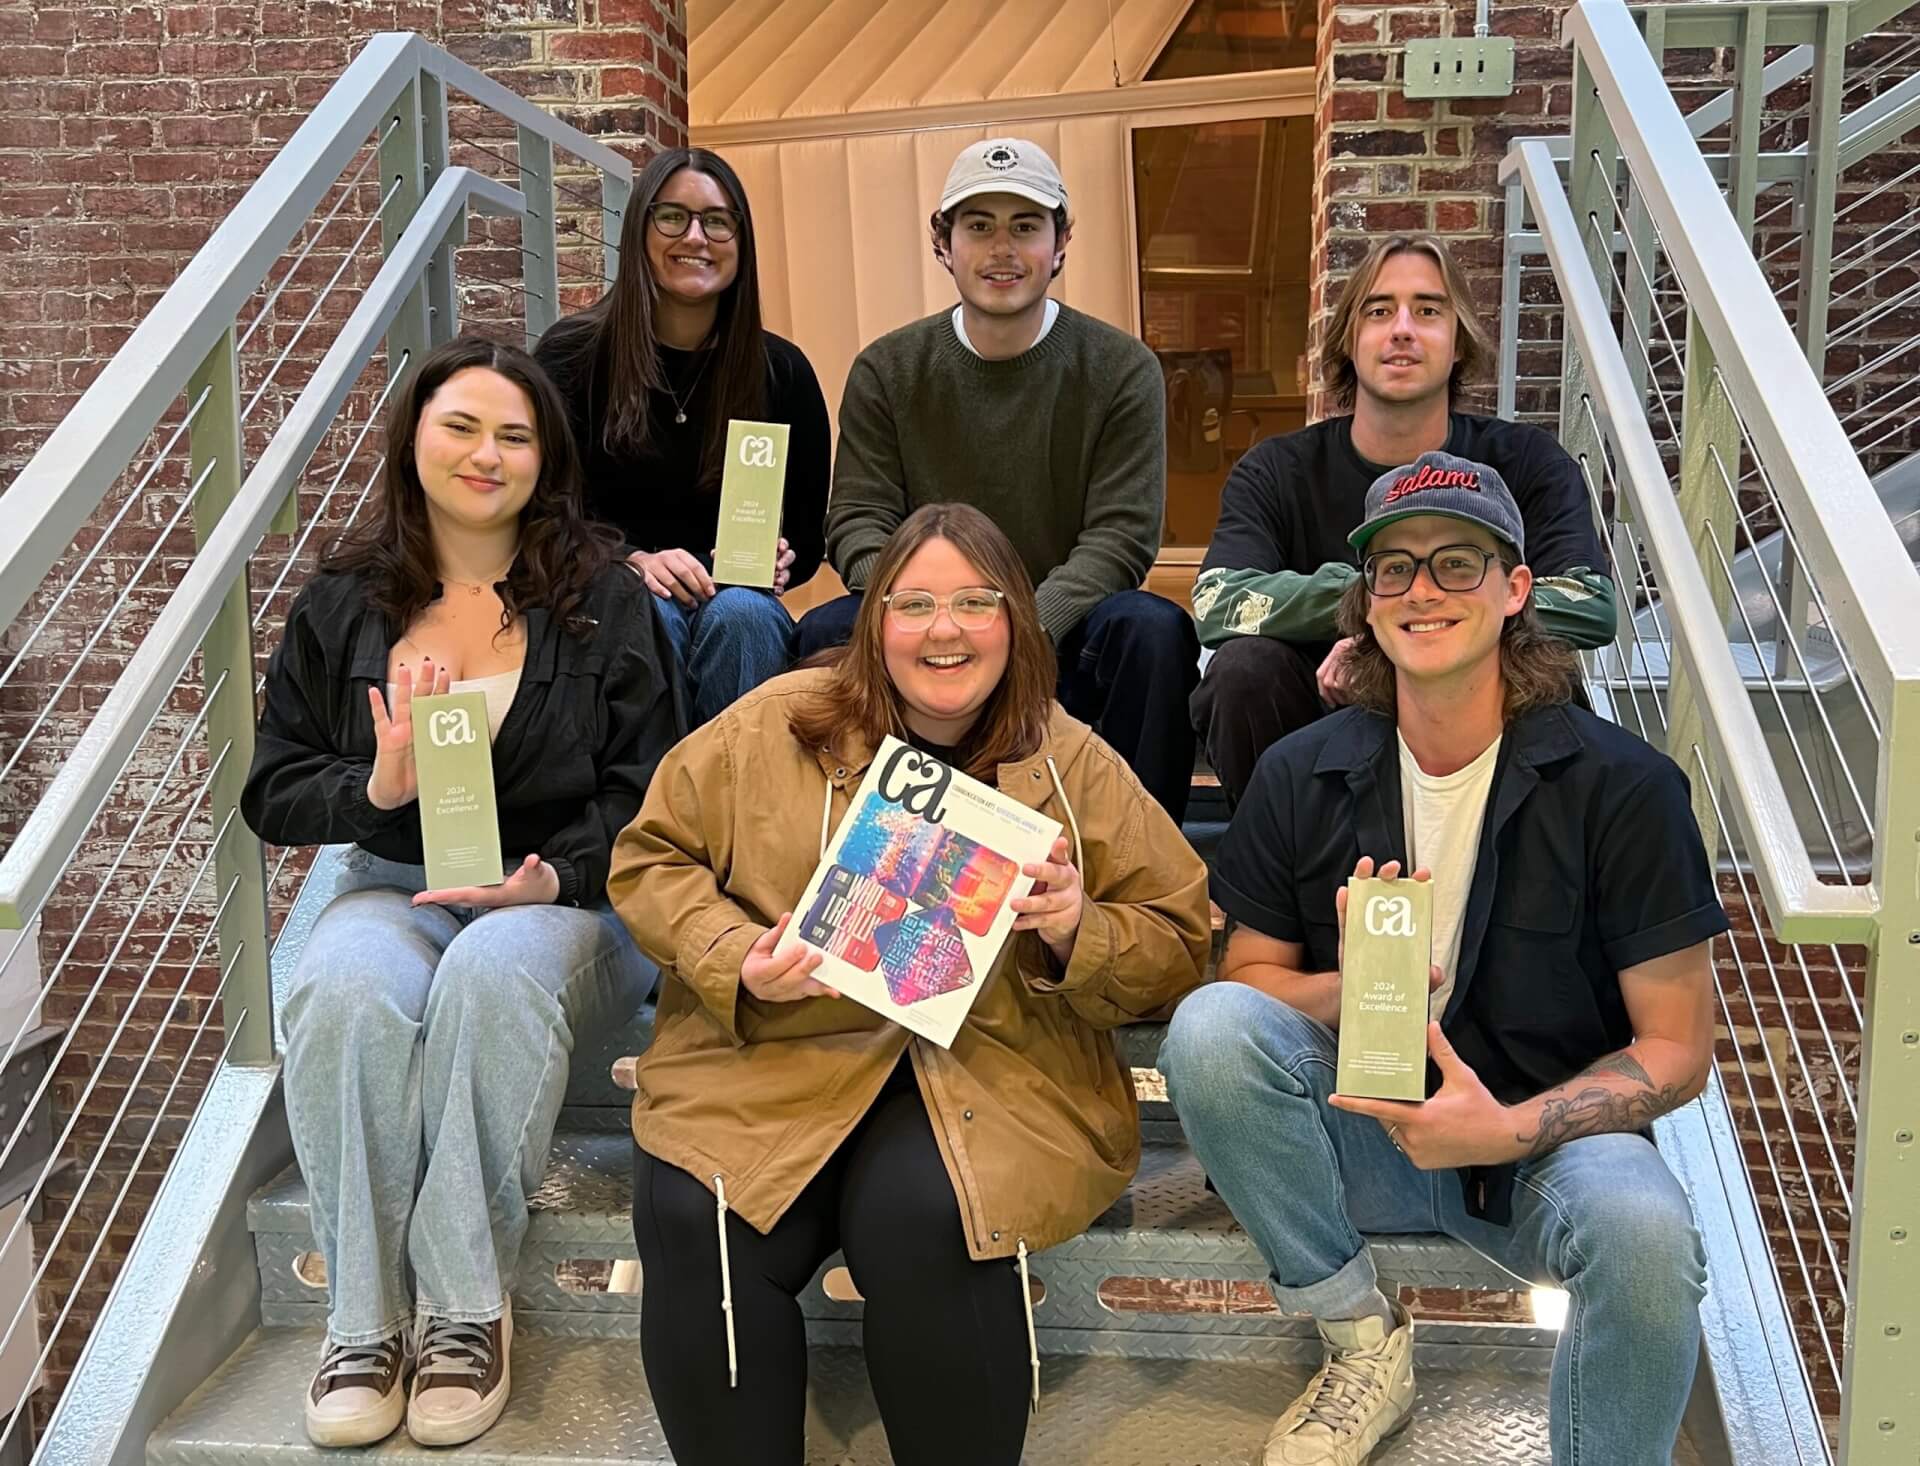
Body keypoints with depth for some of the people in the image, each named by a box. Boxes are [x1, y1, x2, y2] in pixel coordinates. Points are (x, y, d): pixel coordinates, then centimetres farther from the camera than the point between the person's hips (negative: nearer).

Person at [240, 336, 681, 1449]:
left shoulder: (605, 597, 5)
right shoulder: (343, 604, 11)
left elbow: (649, 789, 1)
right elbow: (272, 793, 10)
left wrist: (554, 876, -17)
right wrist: (377, 787, -12)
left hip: (567, 894, -2)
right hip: (396, 887, 2)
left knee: (494, 975, -37)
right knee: (344, 993, -33)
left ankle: (466, 1309, -26)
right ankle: (368, 1315, -22)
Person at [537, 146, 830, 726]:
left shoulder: (782, 370, 6)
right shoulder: (572, 353, 2)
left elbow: (809, 533, 10)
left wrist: (777, 562, -14)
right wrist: (629, 560, -19)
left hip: (739, 602, 1)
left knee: (740, 614, -33)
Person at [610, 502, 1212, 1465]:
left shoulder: (1077, 768, 8)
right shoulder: (776, 724, 7)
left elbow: (1177, 954, 11)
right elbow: (650, 858, 11)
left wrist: (1080, 935, -11)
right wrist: (736, 959, -7)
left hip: (995, 1068, -1)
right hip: (772, 1056, 1)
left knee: (928, 1222, -32)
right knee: (696, 1220, -27)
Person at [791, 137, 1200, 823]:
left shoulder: (1121, 369, 0)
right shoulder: (887, 371, 5)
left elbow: (1120, 536, -9)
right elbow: (858, 522, -1)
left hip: (1062, 639, -1)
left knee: (1154, 629, -31)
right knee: (829, 630, -27)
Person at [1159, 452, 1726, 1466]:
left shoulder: (1620, 784, -10)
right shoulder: (1301, 775, -4)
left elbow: (1676, 1050, -7)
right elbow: (1246, 982, 2)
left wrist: (1511, 1129, -22)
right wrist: (1351, 989, -21)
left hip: (1545, 1130, -2)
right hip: (1360, 1126, 3)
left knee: (1642, 1229, -36)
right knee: (1209, 1028, -26)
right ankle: (1361, 1338, -5)